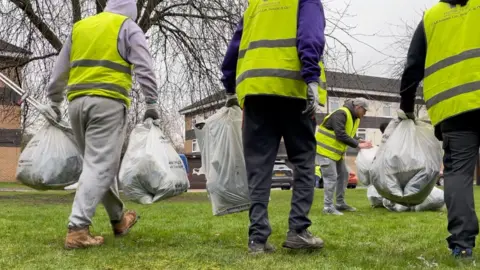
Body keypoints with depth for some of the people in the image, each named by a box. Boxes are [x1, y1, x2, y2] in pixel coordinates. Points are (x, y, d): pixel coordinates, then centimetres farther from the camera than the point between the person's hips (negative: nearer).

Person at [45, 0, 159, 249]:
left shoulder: (79, 26, 22)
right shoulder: (128, 27, 7)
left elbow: (59, 71, 22)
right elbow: (144, 69, -5)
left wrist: (54, 103, 27)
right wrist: (151, 103, -5)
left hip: (77, 102, 6)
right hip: (108, 102, -6)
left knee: (98, 162, 15)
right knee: (100, 166, -7)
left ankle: (119, 219, 27)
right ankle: (77, 229, -15)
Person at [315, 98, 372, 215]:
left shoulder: (355, 119, 8)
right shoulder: (341, 114, -24)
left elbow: (350, 135, 12)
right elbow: (340, 135, -32)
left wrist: (359, 141, -8)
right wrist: (357, 145, -29)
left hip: (336, 151, 10)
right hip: (325, 149, -10)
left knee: (343, 175, 13)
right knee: (331, 177, -12)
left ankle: (340, 203, 22)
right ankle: (328, 206, -7)